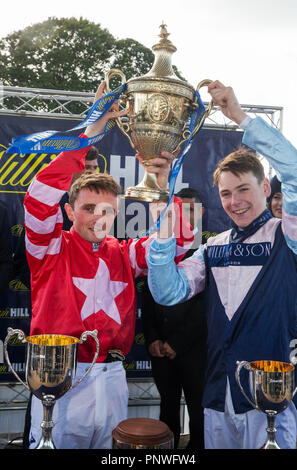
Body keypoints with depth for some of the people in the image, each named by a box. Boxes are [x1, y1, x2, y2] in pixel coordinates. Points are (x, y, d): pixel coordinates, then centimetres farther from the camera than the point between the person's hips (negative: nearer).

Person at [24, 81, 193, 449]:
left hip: (111, 377, 4)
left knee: (110, 448, 17)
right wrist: (91, 131, -19)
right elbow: (40, 196, -18)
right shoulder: (52, 249, -2)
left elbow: (175, 241, -1)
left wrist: (165, 187, -17)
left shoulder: (124, 254, 8)